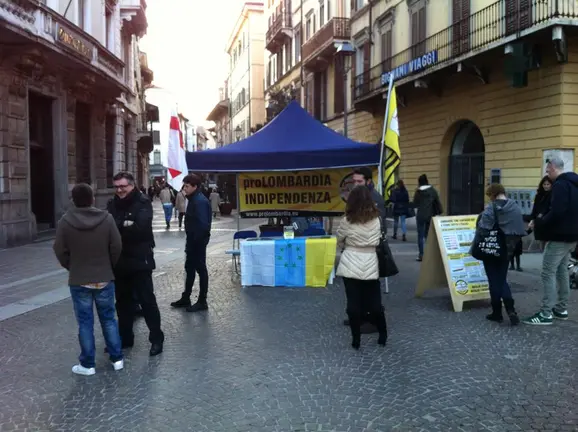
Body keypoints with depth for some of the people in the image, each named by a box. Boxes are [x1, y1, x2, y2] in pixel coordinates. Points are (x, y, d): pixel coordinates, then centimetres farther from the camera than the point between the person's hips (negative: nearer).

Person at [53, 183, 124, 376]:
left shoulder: (65, 221, -10)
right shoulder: (106, 218, -10)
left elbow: (60, 251, -3)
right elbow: (116, 247, -6)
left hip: (79, 281, -1)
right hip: (104, 279, 1)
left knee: (85, 323, 8)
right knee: (109, 319, 13)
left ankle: (87, 364, 15)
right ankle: (117, 358, 19)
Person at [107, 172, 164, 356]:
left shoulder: (143, 203, -9)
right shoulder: (113, 204, 7)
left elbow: (140, 227, -22)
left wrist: (118, 227, -14)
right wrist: (125, 226, -17)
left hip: (139, 260, -6)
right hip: (119, 260, 6)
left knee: (147, 300, 1)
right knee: (122, 301, 15)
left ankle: (156, 338, 12)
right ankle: (125, 337, 28)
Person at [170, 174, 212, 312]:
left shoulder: (200, 201, -20)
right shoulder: (194, 199, 12)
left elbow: (203, 224, -27)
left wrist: (196, 240, -21)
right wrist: (190, 240, 14)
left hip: (198, 241, -10)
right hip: (193, 240, 10)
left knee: (200, 269, -1)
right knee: (189, 268, 17)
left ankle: (202, 302, 9)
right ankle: (186, 298, 28)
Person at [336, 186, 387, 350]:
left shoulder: (348, 221, -9)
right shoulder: (376, 219, -1)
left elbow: (339, 239, 5)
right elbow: (378, 241, 11)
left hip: (351, 265, -2)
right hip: (370, 265, 3)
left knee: (353, 303, 4)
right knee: (374, 302, 12)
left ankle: (356, 340, 9)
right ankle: (383, 336, 22)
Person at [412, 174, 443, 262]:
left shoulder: (418, 191, -6)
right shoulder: (433, 190, 1)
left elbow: (415, 204, -3)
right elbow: (438, 202, 1)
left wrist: (408, 204, 16)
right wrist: (439, 212, 8)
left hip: (420, 215, -3)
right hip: (430, 215, 3)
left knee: (420, 235, 3)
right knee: (428, 234, 11)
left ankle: (421, 254, 0)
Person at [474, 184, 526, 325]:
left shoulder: (490, 208, -13)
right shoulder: (516, 208, 2)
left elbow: (482, 228, -17)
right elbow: (521, 229, 5)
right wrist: (512, 245, 12)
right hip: (506, 249, 4)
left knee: (494, 281, 7)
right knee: (502, 280, 14)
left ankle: (497, 312, 12)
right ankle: (511, 310, -3)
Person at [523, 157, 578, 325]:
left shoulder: (560, 185, -17)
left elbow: (556, 213, -27)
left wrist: (538, 223, -13)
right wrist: (542, 220, 15)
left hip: (559, 236, -10)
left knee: (548, 273, -8)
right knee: (562, 271, 17)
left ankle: (546, 314, -8)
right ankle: (561, 309, 23)